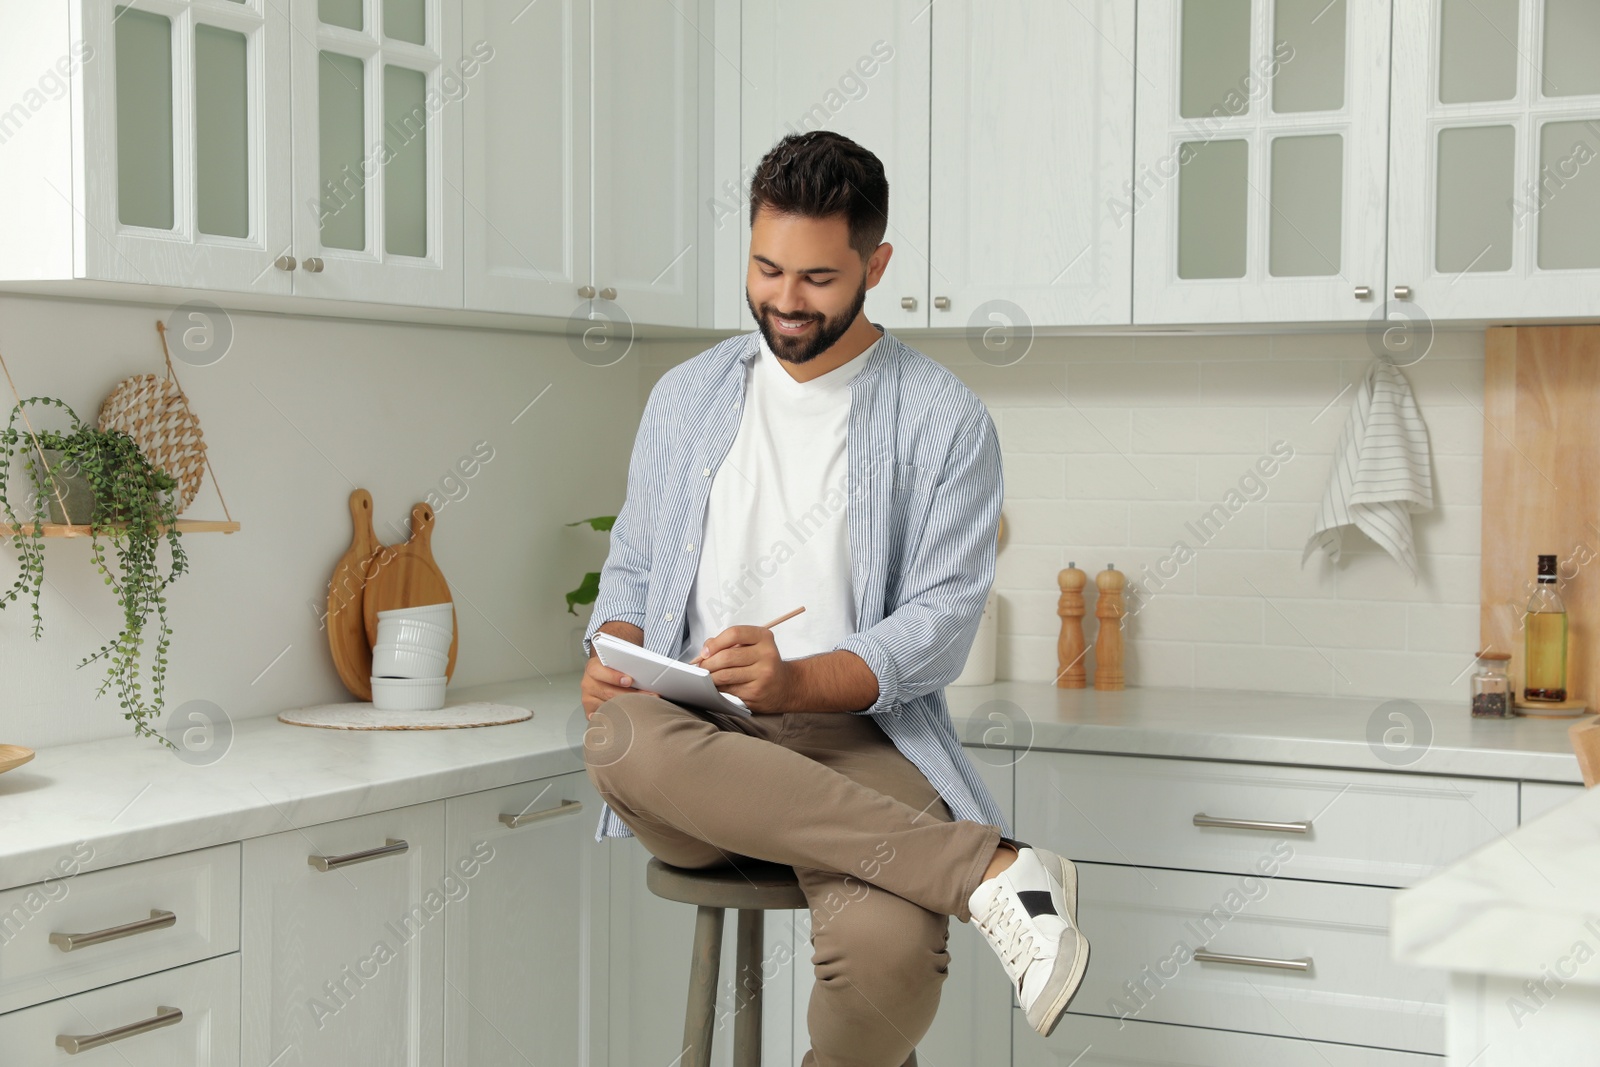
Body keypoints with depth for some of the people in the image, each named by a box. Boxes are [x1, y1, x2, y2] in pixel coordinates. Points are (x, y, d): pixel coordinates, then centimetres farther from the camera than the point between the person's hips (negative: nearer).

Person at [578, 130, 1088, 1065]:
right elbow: (633, 564, 21)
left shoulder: (943, 417, 3)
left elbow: (943, 620, -3)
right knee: (622, 736, -38)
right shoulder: (687, 398, 16)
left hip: (855, 735, -3)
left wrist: (798, 682, -21)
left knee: (887, 947, -38)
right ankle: (988, 867, -33)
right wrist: (616, 650, -3)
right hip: (695, 758, 4)